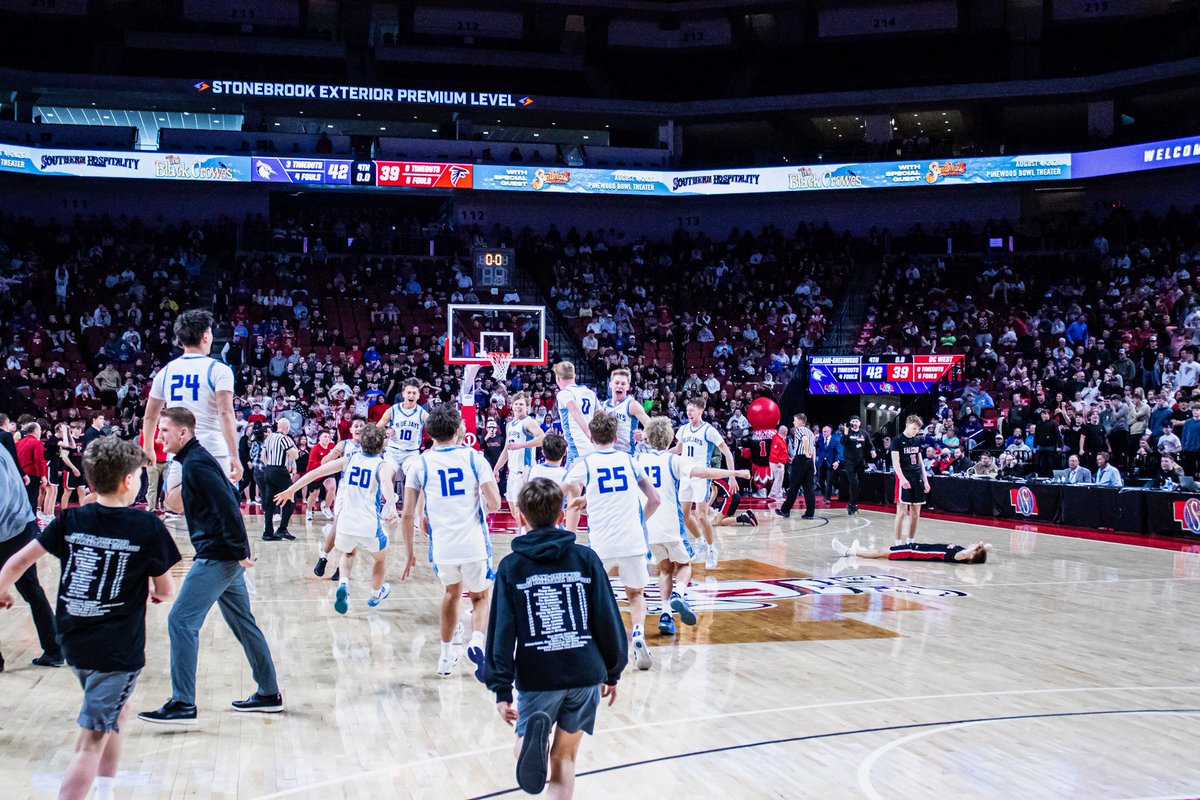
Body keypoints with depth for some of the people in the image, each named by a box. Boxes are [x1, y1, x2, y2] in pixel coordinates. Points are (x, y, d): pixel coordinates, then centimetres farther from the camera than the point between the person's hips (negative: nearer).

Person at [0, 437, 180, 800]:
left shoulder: (70, 520, 0)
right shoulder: (148, 527, -11)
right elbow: (166, 590, -3)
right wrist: (154, 592, 21)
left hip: (75, 643, 6)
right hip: (119, 649, -6)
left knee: (117, 711, 29)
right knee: (93, 741, -3)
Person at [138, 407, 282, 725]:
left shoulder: (195, 464, -14)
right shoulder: (198, 459, 16)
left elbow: (228, 506, -23)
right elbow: (229, 499, 22)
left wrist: (239, 551, -21)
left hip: (216, 557, -11)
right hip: (228, 557, 11)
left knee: (181, 621, -8)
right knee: (243, 623, 16)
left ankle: (183, 704, -6)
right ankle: (269, 694, 24)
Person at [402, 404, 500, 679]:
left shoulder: (420, 463, 3)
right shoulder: (474, 457, 0)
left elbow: (407, 515, 1)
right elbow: (495, 503, -4)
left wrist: (409, 552, 11)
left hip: (442, 547, 2)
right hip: (475, 544, -2)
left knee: (451, 592, 31)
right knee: (480, 597, 21)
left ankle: (446, 656, 33)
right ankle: (477, 641, -9)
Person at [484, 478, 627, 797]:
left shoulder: (511, 567, 1)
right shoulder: (586, 558, 3)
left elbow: (503, 632, -3)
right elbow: (608, 620, 3)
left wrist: (501, 689, -1)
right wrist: (613, 672, 14)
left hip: (537, 677, -1)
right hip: (586, 674, 2)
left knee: (523, 745, 15)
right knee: (563, 758, 15)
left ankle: (534, 736, -19)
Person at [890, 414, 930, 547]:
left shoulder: (917, 440, 14)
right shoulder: (897, 440, -5)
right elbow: (895, 462, -12)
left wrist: (925, 480, 14)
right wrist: (902, 479, -25)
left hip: (917, 479, 6)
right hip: (904, 479, -6)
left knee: (915, 513, 8)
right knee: (902, 512, -7)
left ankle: (911, 541, 17)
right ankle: (898, 542, -2)